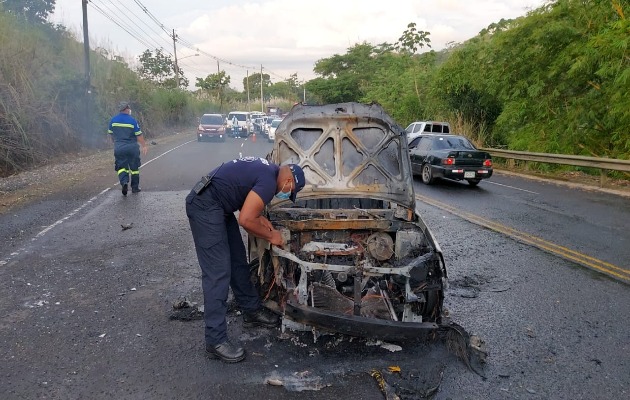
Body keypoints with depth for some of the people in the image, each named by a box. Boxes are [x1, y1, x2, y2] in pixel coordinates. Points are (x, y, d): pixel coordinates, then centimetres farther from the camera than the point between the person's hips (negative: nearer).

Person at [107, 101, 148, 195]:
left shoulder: (113, 120, 3)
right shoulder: (132, 120, -9)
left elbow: (110, 134, 12)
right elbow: (139, 135, -8)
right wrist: (144, 146, 3)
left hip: (119, 148, 2)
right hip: (132, 148, -2)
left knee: (121, 167, 5)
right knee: (134, 168, 10)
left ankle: (124, 182, -22)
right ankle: (135, 187, 17)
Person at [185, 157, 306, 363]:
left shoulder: (266, 169, 13)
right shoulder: (269, 181, -17)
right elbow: (245, 220, -20)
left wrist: (259, 217, 8)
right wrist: (271, 236, -5)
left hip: (217, 205, 11)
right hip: (205, 207, -11)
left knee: (238, 261, 17)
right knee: (218, 272, -12)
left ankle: (251, 310, 32)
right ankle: (215, 341, -7)